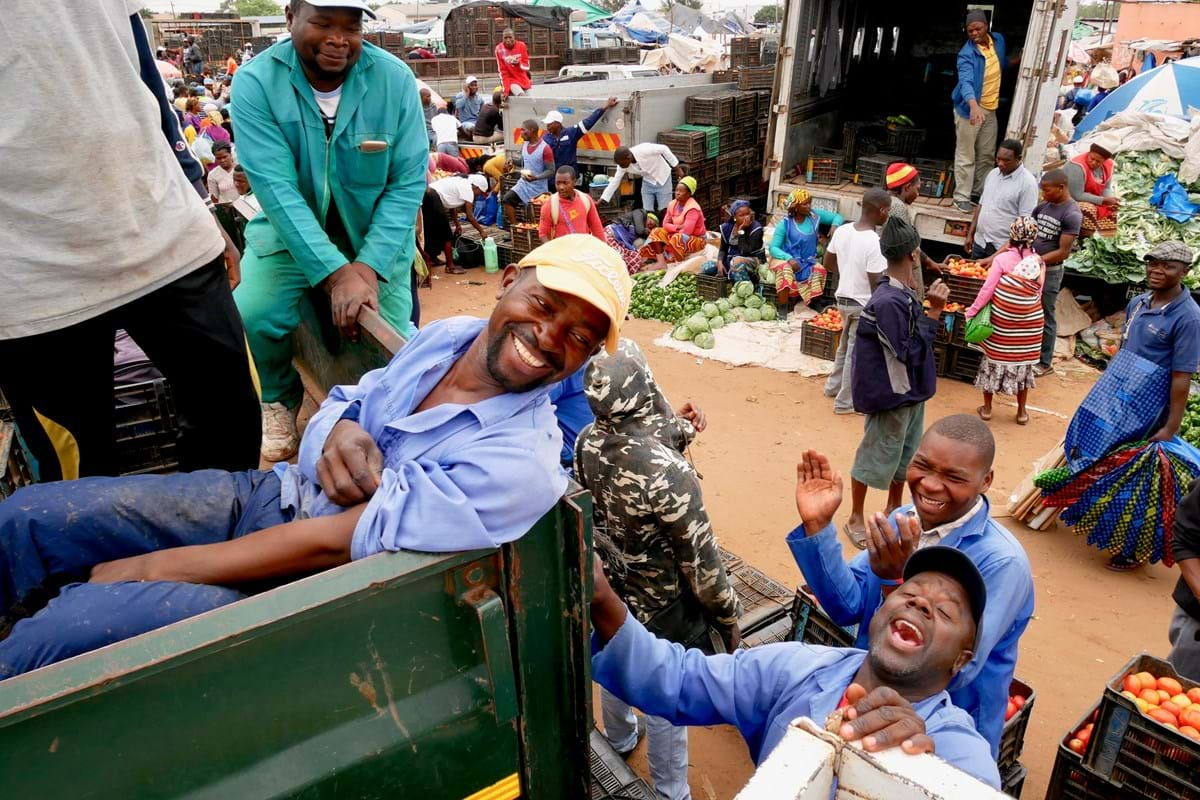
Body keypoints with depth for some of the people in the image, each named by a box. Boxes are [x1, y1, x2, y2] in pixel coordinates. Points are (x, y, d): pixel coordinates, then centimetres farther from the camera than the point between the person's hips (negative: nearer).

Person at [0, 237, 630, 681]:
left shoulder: (520, 464, -27)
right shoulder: (445, 335, -5)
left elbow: (332, 544, -24)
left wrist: (146, 569, -15)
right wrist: (338, 426, -15)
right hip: (274, 492, 7)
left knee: (57, 628, -19)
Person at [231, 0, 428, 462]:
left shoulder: (395, 79, -14)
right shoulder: (256, 82, -17)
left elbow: (407, 184, -15)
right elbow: (276, 187, -24)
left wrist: (367, 267, -26)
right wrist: (335, 272, -34)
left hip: (375, 234, 1)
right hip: (291, 230, 0)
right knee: (251, 316, -24)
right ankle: (279, 398, 11)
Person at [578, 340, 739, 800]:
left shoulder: (586, 445, -18)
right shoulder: (670, 473, -37)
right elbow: (701, 561, -26)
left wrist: (678, 431, 7)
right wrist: (728, 615, -10)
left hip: (609, 593, 7)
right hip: (664, 608, -7)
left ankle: (619, 741, 63)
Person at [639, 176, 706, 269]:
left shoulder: (693, 208, -23)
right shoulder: (672, 204, -1)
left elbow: (686, 231, -29)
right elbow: (665, 224, 0)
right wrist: (677, 227, -20)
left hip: (696, 239, -7)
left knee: (678, 238, -38)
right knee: (657, 231, -11)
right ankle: (661, 262, -28)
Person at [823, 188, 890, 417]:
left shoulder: (841, 231, -4)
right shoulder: (874, 242, -26)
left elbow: (828, 264, 7)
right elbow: (877, 282, -24)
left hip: (843, 298, 7)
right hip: (864, 304, -7)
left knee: (845, 345, 26)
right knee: (856, 353, 7)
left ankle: (833, 386, 41)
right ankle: (846, 402, 19)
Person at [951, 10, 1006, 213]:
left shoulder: (998, 40, 1)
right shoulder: (967, 54, -20)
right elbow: (966, 81, -38)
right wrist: (973, 105, -53)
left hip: (991, 108, 7)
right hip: (970, 108, -7)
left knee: (986, 154, 15)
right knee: (966, 155, -4)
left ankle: (978, 190, 29)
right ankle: (962, 196, 3)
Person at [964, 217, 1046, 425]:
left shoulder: (1002, 259, -11)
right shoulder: (1039, 262, -2)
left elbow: (987, 290, -12)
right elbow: (1038, 293, 2)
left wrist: (972, 310, -4)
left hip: (1001, 320, -2)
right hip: (1029, 322, 2)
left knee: (994, 359, 12)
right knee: (1023, 362, 14)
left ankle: (987, 408, 20)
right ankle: (1022, 411, 23)